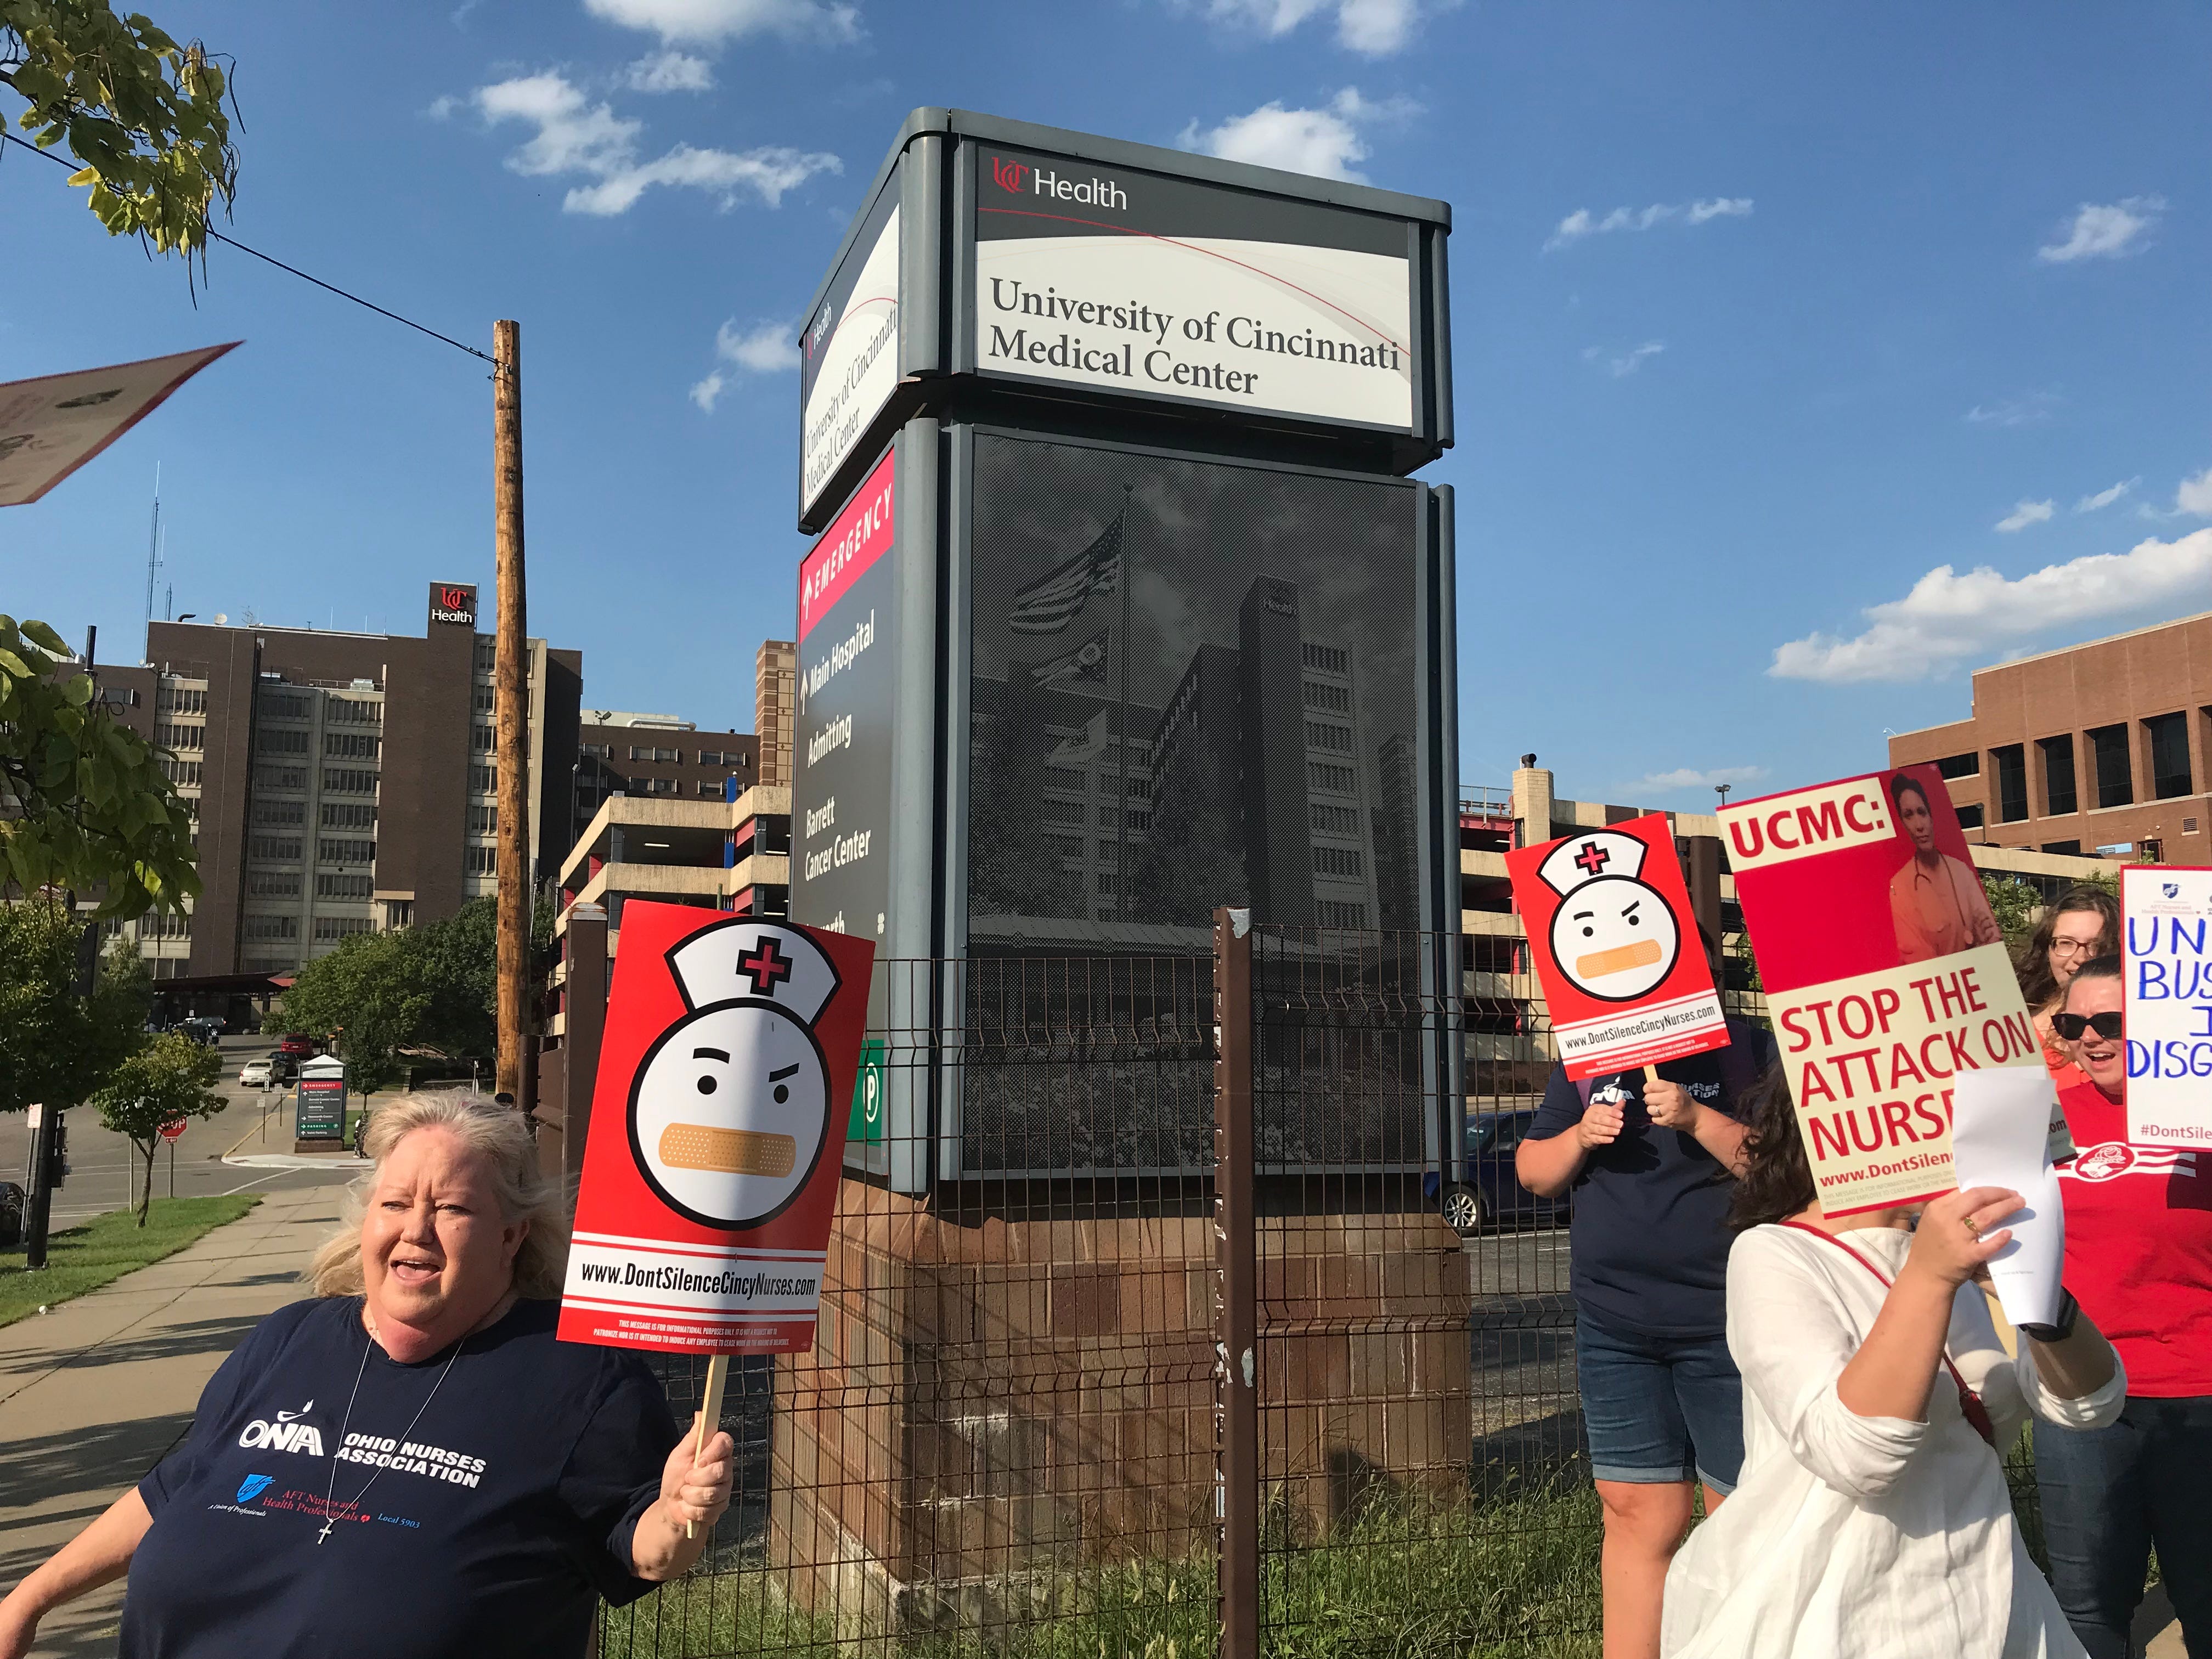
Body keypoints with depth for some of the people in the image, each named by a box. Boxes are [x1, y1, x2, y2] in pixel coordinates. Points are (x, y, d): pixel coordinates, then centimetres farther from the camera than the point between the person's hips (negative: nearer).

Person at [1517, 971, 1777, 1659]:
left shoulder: (1752, 1052, -3)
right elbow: (1533, 1173, 13)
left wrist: (1697, 1120, -22)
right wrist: (1580, 1137, -7)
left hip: (1723, 1324, -4)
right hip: (1612, 1324, 4)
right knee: (1638, 1511, 10)